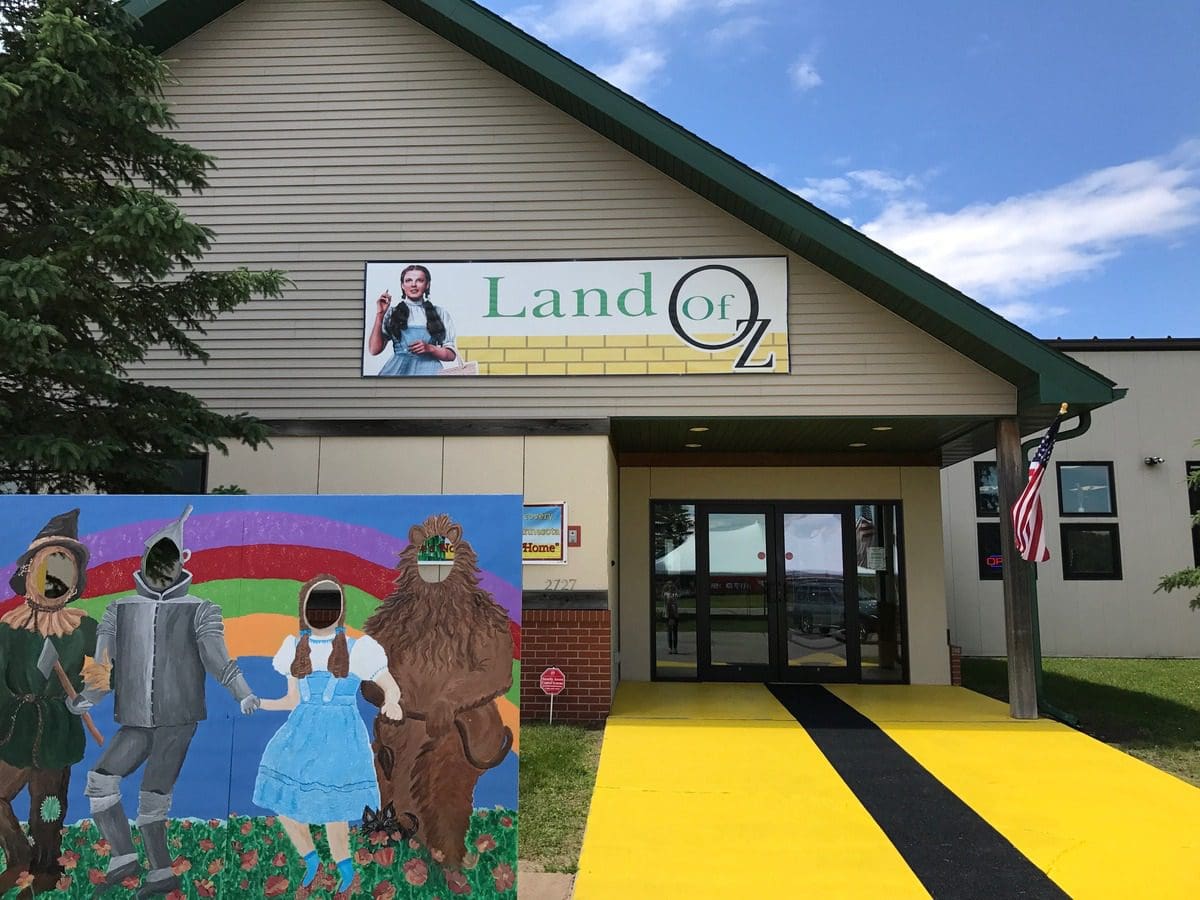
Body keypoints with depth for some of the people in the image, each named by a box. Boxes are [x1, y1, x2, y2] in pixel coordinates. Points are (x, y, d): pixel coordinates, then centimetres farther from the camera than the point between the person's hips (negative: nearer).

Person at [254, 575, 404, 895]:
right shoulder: (296, 648, 7)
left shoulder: (357, 648, -5)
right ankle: (310, 860, 31)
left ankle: (345, 868, 25)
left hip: (340, 738, -4)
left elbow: (391, 687, -3)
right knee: (284, 803, 5)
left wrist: (391, 704, -25)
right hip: (302, 736, 4)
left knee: (330, 809, -2)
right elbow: (293, 700, 13)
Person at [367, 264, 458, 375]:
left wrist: (430, 348, -7)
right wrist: (380, 315, 0)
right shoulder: (392, 312, 12)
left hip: (428, 369, 0)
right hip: (398, 369, 1)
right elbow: (374, 350, 4)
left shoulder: (440, 313, 12)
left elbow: (451, 355, 10)